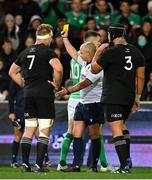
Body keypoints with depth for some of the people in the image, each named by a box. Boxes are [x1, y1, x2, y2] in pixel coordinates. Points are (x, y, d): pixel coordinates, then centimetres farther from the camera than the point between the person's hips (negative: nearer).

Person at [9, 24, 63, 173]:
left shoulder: (25, 52, 13)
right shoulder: (47, 52, -7)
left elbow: (12, 72, 22)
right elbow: (58, 68, -23)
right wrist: (56, 84, -8)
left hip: (28, 94, 6)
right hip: (45, 93, -6)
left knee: (28, 130, 11)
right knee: (44, 131, -3)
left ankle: (25, 163, 7)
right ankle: (39, 165, -9)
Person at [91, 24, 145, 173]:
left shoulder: (110, 52, -11)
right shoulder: (136, 52, 9)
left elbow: (94, 70, 2)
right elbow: (141, 77, 13)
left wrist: (98, 53, 15)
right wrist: (137, 98, 20)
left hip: (113, 98, -7)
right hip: (129, 97, 7)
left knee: (117, 130, -7)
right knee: (122, 125, 24)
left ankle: (124, 166, -13)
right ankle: (127, 159, 15)